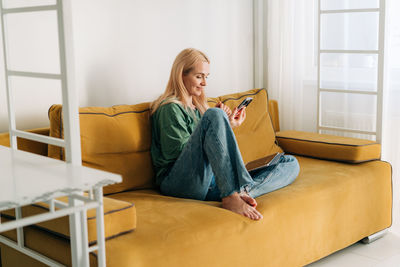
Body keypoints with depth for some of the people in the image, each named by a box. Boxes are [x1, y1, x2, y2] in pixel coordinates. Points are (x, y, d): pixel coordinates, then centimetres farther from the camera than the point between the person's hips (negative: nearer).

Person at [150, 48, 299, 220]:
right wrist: (224, 127, -6)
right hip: (178, 183, -8)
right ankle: (232, 196, -37)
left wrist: (222, 122, 11)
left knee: (291, 164, -4)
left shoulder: (198, 107, 28)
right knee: (214, 115, -30)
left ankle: (239, 194, -36)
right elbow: (182, 152, -8)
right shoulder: (170, 108, 2)